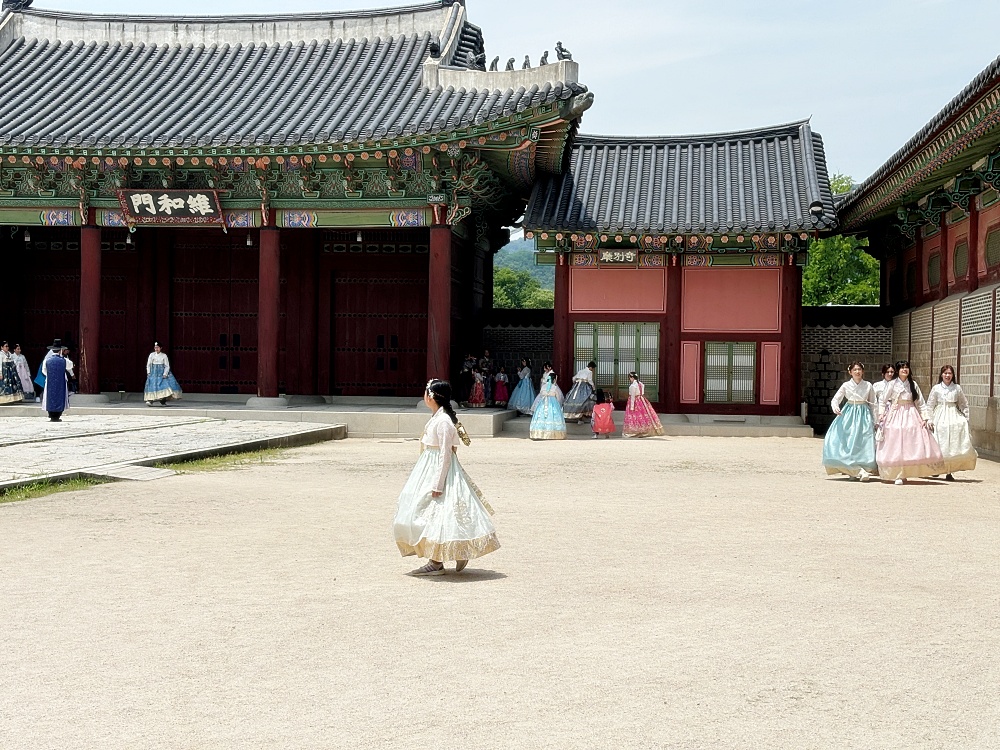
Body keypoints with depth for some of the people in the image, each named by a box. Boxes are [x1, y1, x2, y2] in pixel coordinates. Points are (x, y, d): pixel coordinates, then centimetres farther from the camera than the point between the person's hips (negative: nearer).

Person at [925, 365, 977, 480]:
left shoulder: (957, 388, 6)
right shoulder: (936, 388, 3)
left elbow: (964, 404, 13)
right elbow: (930, 405, 6)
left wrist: (966, 418, 5)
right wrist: (930, 420, 2)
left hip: (954, 416, 1)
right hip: (940, 418, -1)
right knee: (942, 444, -1)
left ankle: (950, 471, -3)